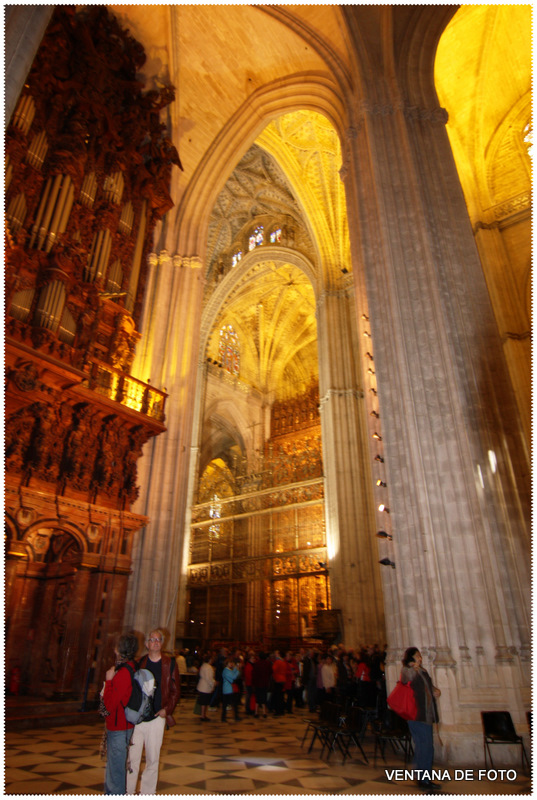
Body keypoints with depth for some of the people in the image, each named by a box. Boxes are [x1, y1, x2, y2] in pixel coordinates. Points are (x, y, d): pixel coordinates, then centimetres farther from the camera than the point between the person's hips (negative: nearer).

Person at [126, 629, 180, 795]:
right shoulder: (139, 662, 2)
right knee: (132, 757, 4)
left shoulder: (170, 663, 1)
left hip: (157, 717, 0)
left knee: (153, 758, 8)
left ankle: (148, 792, 25)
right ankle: (128, 791, 21)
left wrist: (167, 709, -5)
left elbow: (176, 690, 4)